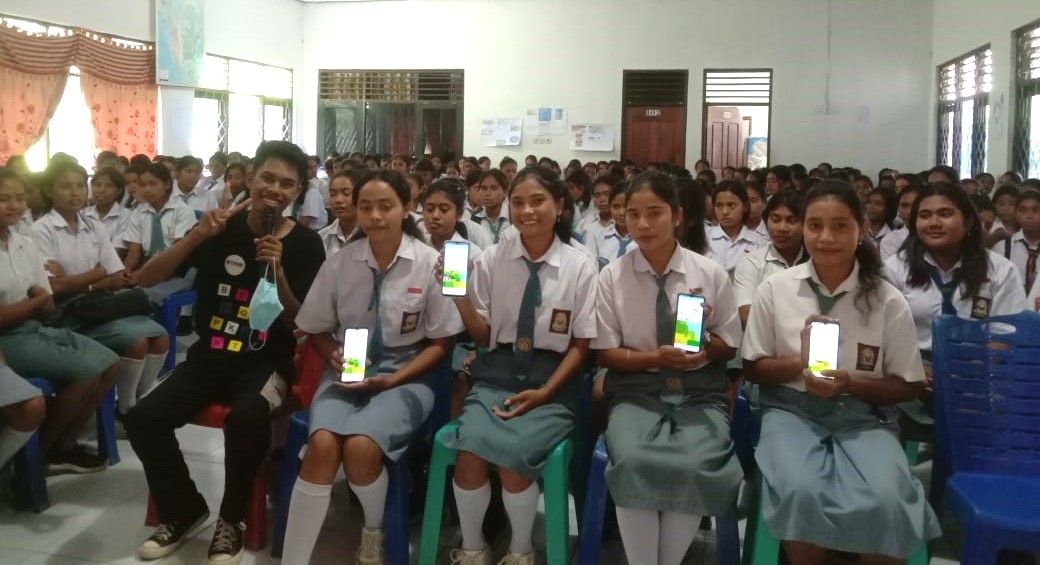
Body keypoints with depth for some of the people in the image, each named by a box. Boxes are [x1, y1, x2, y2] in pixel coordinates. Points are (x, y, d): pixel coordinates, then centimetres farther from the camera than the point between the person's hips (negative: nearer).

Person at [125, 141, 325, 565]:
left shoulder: (305, 244, -2)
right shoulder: (222, 228, 2)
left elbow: (300, 323, -5)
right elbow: (144, 279, -4)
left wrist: (277, 272, -21)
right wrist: (197, 236, -19)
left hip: (267, 363, -3)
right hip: (209, 357, 3)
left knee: (246, 418, -35)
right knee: (143, 419, -19)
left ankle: (230, 520, -8)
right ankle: (183, 510, 8)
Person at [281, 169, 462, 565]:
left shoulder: (429, 263, -8)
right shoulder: (340, 262, -1)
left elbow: (441, 342, -1)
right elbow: (316, 329, 12)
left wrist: (392, 380, -13)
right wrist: (335, 356, -10)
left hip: (405, 376, -2)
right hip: (347, 371, 2)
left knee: (360, 446, -29)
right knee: (322, 444, -28)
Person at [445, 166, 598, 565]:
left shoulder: (580, 266, -2)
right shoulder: (491, 259, 2)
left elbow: (581, 343, 3)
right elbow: (483, 336, 6)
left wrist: (545, 391, -10)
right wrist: (460, 299, -13)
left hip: (552, 378, -2)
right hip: (498, 371, 2)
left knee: (513, 453, -27)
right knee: (470, 450, -25)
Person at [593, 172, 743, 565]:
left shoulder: (711, 274, 1)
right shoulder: (612, 276, -1)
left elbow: (729, 346, 10)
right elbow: (607, 353, 2)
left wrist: (704, 347, -13)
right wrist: (657, 358, -15)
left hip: (698, 391, 1)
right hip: (637, 391, 0)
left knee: (696, 467, -29)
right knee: (633, 462, -31)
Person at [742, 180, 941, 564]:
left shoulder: (888, 301, -1)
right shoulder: (775, 289, -1)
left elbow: (908, 386, 5)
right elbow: (753, 368, 7)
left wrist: (851, 384, -13)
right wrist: (798, 364, -13)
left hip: (863, 415, 0)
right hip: (792, 409, 0)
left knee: (885, 499, -30)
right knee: (801, 491, -32)